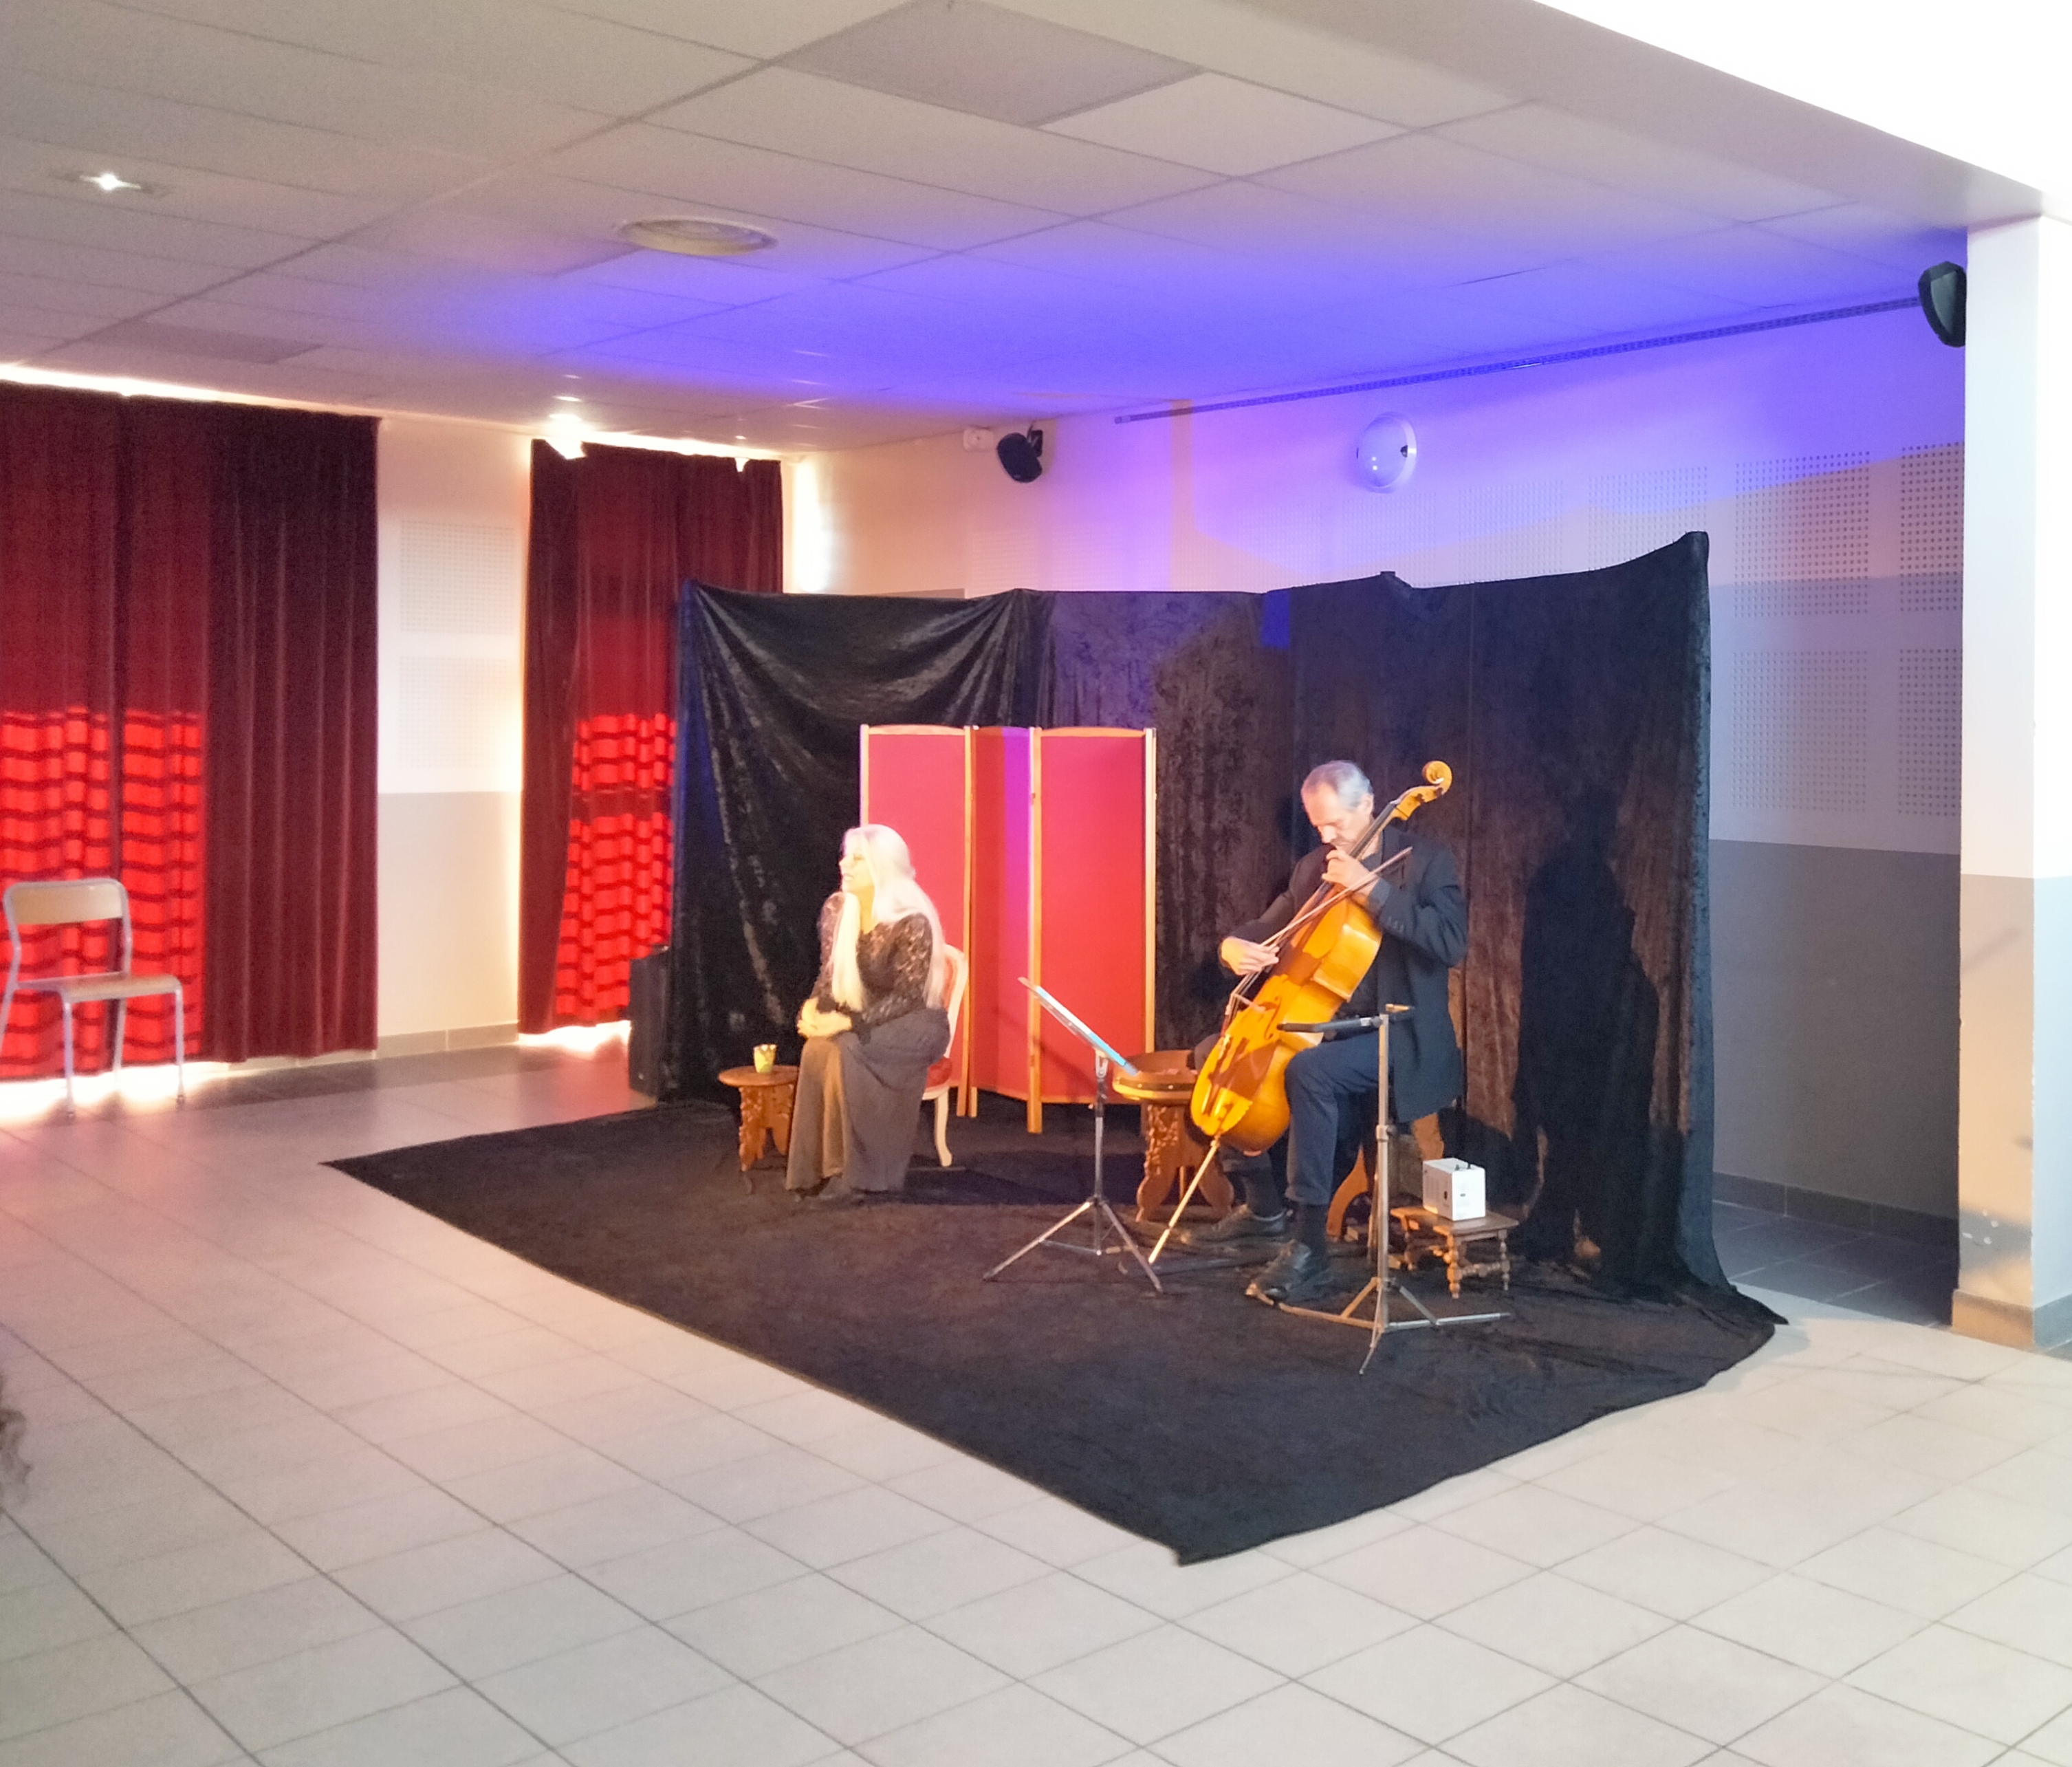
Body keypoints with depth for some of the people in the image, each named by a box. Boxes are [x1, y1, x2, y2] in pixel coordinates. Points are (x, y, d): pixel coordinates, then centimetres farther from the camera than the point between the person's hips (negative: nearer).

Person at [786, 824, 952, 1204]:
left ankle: (857, 1173, -21)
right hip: (861, 1023, 5)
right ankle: (818, 1169, -20)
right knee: (818, 1049, -28)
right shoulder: (836, 908, -1)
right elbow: (830, 975, 7)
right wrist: (814, 1006, -15)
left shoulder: (912, 922, -20)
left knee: (845, 1050, -33)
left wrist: (848, 1022, -30)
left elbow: (906, 998, -21)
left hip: (915, 1025, -5)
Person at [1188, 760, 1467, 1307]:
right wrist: (1236, 946, -8)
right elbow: (1269, 928, 17)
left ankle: (1310, 1249, -30)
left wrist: (1372, 888, -26)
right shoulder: (1313, 867, 11)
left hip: (1397, 1034, -8)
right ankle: (1263, 1206, 13)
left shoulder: (1423, 860, -7)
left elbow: (1451, 943, -22)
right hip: (1322, 1021, 8)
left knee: (1309, 1070, -36)